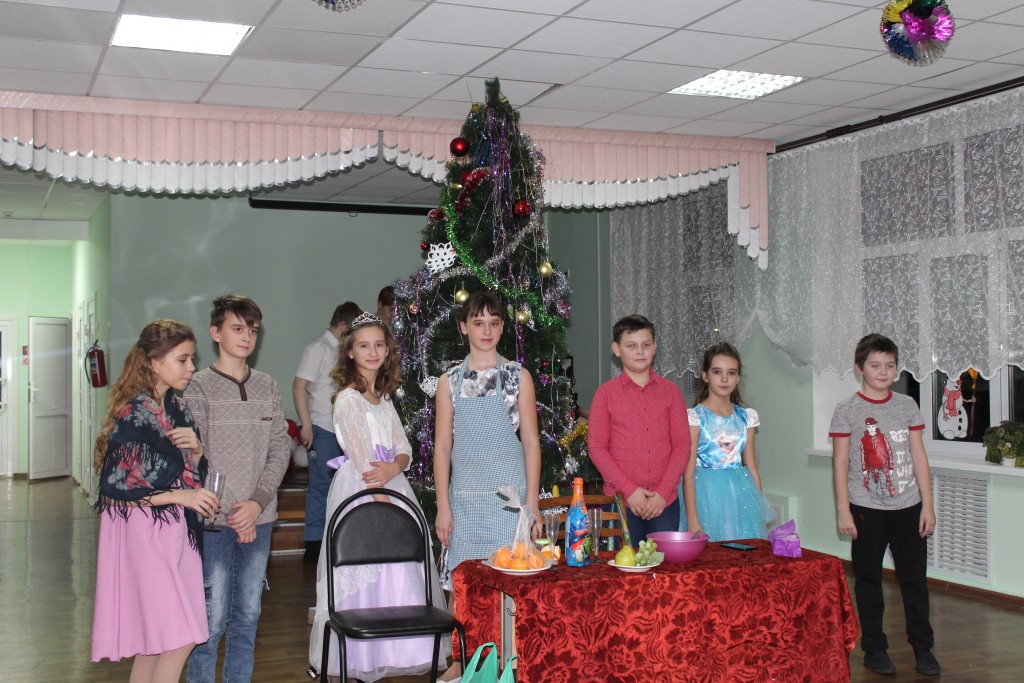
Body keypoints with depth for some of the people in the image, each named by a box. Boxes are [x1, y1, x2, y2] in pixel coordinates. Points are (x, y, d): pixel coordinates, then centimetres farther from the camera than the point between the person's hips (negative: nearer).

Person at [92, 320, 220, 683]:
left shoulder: (178, 408, 10)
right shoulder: (134, 413, -14)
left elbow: (195, 472, 16)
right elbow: (116, 484, -18)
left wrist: (197, 447, -5)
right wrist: (178, 495, -18)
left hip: (176, 530, 8)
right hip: (145, 531, -8)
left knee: (154, 642, 12)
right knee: (180, 639, -7)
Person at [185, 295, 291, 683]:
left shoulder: (267, 388, 9)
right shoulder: (199, 387, -4)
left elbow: (280, 450, 6)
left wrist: (258, 502, -8)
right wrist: (234, 513, -11)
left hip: (259, 518, 4)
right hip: (215, 520, -4)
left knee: (248, 614, 12)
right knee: (213, 617, -2)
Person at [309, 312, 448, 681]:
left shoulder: (384, 398, 15)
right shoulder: (349, 397, -8)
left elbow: (404, 449, 9)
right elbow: (362, 456, -15)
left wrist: (393, 468, -13)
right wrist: (382, 500, -19)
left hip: (393, 484, 8)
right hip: (359, 488, -7)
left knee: (400, 574, 8)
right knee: (365, 575, -4)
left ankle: (391, 651, 17)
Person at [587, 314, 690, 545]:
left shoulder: (670, 391, 8)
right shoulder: (605, 393, 2)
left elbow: (682, 444, 6)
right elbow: (596, 447, -1)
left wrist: (663, 492, -6)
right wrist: (629, 490, -10)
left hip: (665, 502, 2)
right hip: (621, 501, -2)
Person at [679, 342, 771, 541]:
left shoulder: (746, 417, 9)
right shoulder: (695, 417, -5)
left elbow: (752, 469, 12)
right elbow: (688, 474, -8)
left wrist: (760, 513, 9)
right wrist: (692, 519, -13)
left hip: (741, 495, 4)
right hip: (708, 496, -4)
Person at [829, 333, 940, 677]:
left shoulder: (907, 406, 5)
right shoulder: (847, 411, -3)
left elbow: (919, 457, 7)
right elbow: (840, 463, -3)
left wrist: (927, 505, 3)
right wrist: (843, 511, -6)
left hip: (908, 507, 2)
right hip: (867, 509, -2)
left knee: (915, 577, 5)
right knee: (869, 579, 6)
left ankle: (922, 648, 17)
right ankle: (874, 649, 17)